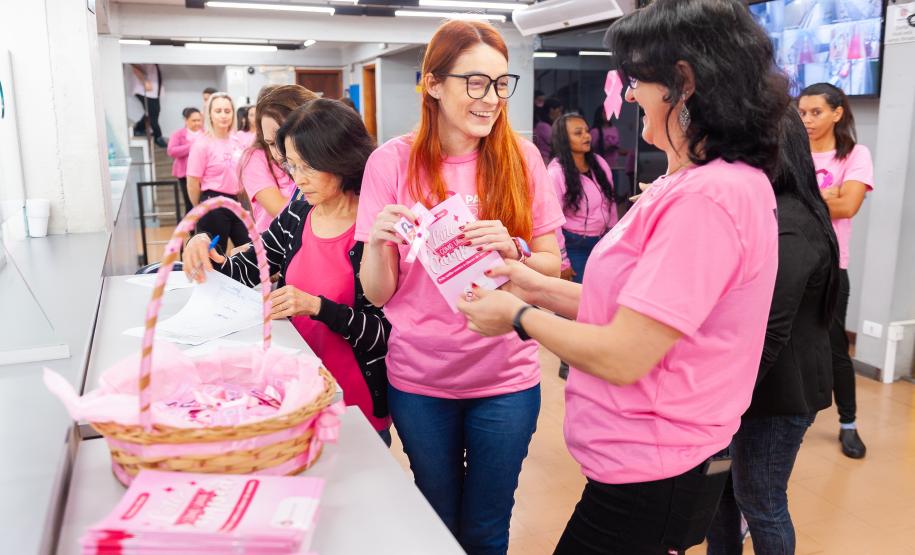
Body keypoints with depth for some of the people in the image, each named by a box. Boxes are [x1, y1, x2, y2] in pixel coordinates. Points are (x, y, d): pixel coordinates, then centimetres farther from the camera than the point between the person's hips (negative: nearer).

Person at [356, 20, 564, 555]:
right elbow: (378, 293, -6)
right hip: (419, 377, 0)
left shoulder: (522, 158, -5)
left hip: (505, 377, 1)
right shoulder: (394, 161, -8)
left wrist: (513, 250, -20)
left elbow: (552, 265, 1)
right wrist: (380, 242, -26)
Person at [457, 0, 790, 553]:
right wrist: (541, 288, 5)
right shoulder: (695, 181, 8)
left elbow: (622, 356, -24)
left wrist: (519, 315, -10)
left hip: (654, 481, -9)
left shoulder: (708, 196, -24)